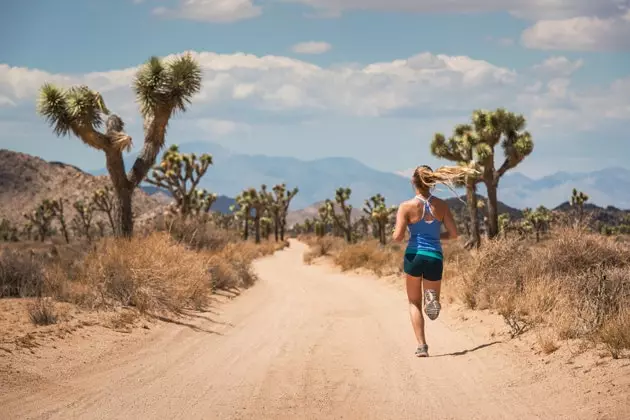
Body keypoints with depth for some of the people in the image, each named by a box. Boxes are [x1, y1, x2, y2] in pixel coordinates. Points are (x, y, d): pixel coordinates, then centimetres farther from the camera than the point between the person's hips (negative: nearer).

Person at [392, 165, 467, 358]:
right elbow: (453, 234, 1)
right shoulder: (441, 205, 0)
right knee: (431, 293, 19)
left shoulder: (407, 206, -8)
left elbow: (398, 237, -13)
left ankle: (421, 345, 3)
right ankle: (432, 299, -20)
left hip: (414, 256, -1)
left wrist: (400, 236, 10)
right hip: (435, 257, 1)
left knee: (414, 303, 16)